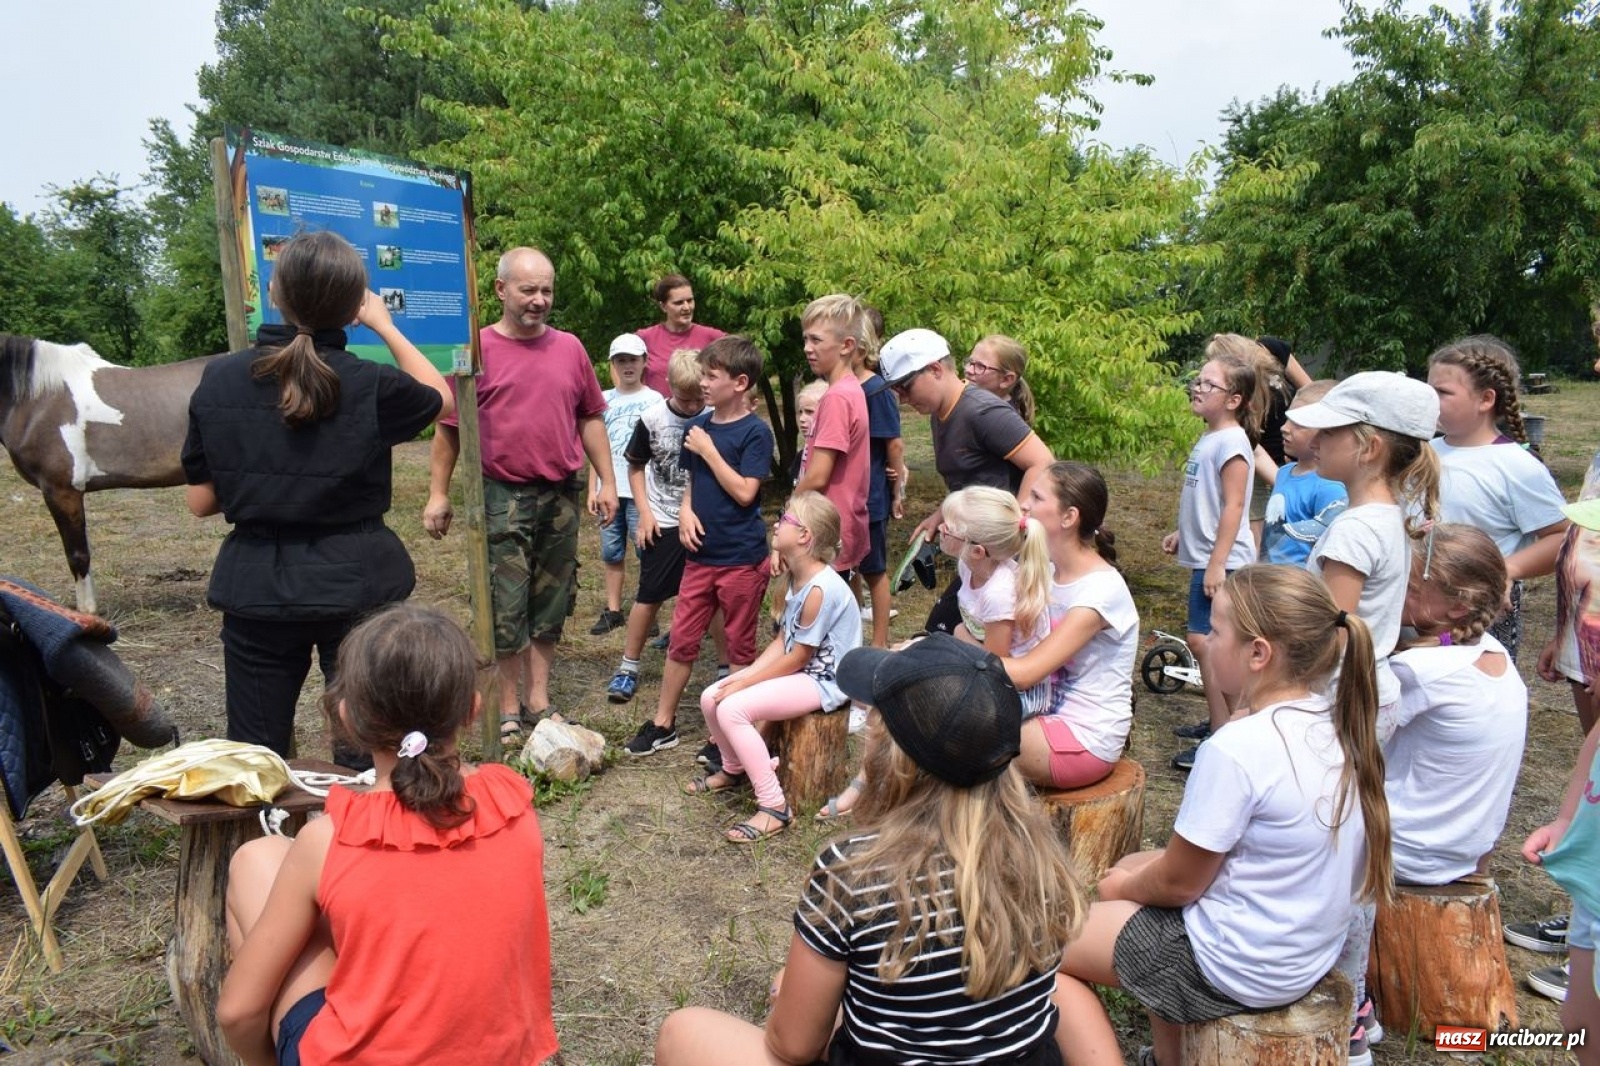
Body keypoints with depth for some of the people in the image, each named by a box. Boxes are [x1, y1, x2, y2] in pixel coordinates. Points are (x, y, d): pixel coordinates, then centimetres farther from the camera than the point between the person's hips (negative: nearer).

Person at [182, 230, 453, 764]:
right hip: (357, 585, -2)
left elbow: (201, 501, 2)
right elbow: (441, 399, 12)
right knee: (367, 759, 9)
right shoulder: (372, 386, -10)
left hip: (255, 589, 3)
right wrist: (386, 326, 16)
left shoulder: (218, 380, -3)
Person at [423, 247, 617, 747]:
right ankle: (509, 710, 15)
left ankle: (539, 701, 24)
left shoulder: (569, 348, 7)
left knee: (549, 606, 11)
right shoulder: (477, 349, -4)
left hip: (562, 496, 4)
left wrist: (607, 481, 8)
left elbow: (590, 418, 13)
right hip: (503, 497, -4)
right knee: (506, 611, 1)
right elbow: (448, 427, -2)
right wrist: (438, 494, -5)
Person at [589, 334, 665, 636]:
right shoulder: (604, 400, 9)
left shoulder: (654, 399, -2)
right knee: (611, 552, 10)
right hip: (611, 489, 4)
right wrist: (593, 489, 6)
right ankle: (613, 610, 19)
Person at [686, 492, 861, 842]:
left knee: (732, 709, -25)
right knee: (710, 698, 2)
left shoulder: (820, 588, -25)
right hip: (799, 668, 9)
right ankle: (734, 769, 30)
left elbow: (797, 657, -20)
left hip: (824, 680, -9)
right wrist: (742, 677, -4)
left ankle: (775, 807, -16)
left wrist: (743, 684, -14)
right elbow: (781, 641, 7)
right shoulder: (797, 577, 5)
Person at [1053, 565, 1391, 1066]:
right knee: (1133, 865, 26)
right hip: (1311, 949, 8)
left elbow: (1178, 883, -15)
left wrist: (1121, 886, 2)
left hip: (1239, 967, -8)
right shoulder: (1339, 720, -4)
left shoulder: (1237, 748, -29)